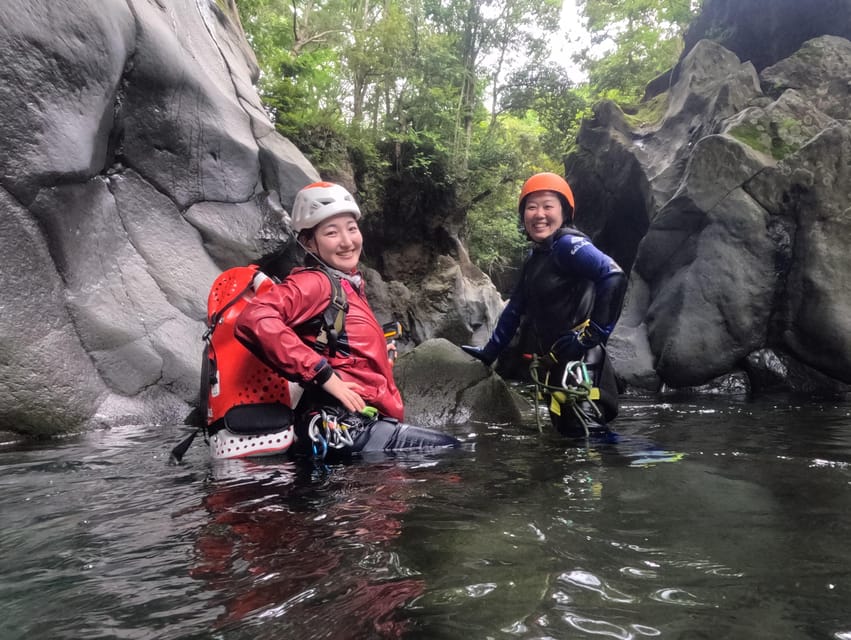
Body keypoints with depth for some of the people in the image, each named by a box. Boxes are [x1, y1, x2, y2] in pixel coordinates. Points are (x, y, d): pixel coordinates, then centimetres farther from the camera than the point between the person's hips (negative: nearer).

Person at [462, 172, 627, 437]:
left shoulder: (569, 245, -11)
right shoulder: (534, 258, 16)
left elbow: (614, 276, -26)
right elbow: (515, 308, 22)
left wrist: (595, 331, -24)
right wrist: (489, 352, 23)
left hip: (578, 362, -9)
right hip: (550, 365, 9)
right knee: (567, 433, 14)